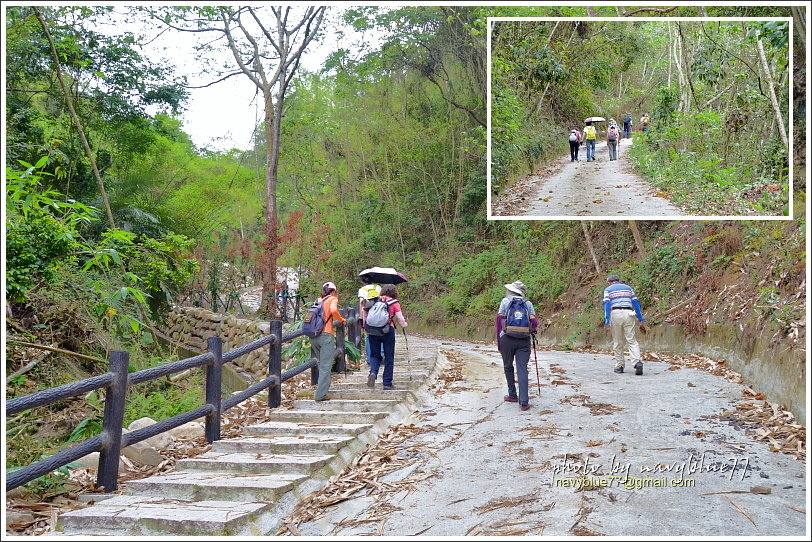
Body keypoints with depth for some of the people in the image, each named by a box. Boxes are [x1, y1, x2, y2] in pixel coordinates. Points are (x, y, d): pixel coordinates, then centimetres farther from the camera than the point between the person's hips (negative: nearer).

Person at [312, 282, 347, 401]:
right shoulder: (333, 299, 3)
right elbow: (333, 310, -17)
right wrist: (341, 320, 0)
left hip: (314, 336, 6)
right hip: (326, 335, -6)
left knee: (322, 363, 25)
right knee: (326, 366, -5)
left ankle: (323, 384, 33)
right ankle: (320, 394, -9)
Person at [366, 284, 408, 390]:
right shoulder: (394, 302, 4)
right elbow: (400, 319, 0)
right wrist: (404, 325, 21)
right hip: (388, 331, -2)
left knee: (375, 355, 16)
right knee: (389, 357, 8)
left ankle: (373, 373, -12)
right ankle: (387, 383, 9)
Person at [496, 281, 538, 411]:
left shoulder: (505, 301, 7)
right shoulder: (528, 303, 11)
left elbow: (499, 321, 2)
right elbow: (534, 323, 2)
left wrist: (498, 342, 6)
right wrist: (533, 330, 26)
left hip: (507, 338, -1)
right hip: (524, 340, 1)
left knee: (508, 367, 17)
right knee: (522, 369, -2)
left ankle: (512, 395, 25)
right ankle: (524, 401, -11)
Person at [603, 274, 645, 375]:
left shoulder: (608, 290, 13)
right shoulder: (628, 287, 21)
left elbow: (607, 304, -1)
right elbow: (635, 302, 13)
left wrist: (606, 320, -8)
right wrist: (640, 318, 12)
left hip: (615, 314, -1)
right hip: (628, 314, 1)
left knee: (618, 342, 8)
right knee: (632, 340, -3)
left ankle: (619, 366, 11)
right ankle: (638, 362, -21)